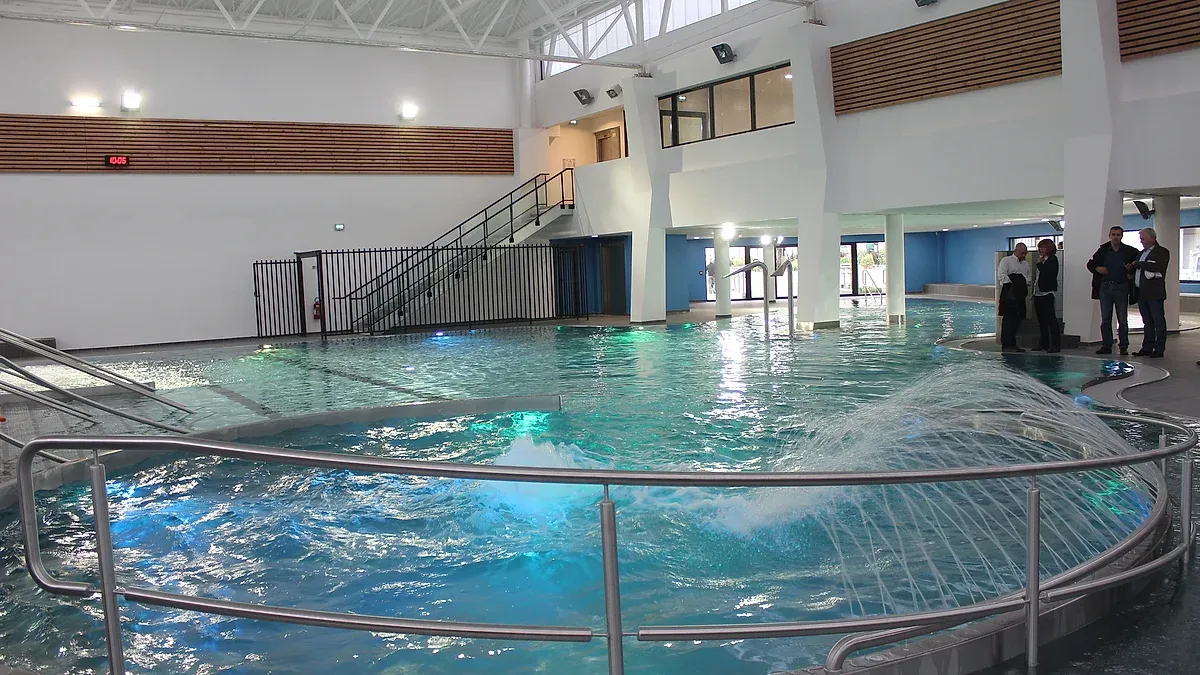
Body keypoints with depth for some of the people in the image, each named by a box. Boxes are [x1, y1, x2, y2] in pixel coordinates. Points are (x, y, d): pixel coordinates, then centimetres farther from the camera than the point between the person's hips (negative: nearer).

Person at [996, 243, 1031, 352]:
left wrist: (1026, 284, 4)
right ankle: (1006, 345, -7)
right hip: (1009, 294, -7)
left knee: (1017, 319, 7)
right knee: (1008, 319, -8)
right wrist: (1013, 284, -12)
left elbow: (1029, 276, 24)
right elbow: (1001, 275, -11)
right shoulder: (1006, 260, -1)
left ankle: (1012, 344, 13)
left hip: (1020, 294, 7)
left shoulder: (1026, 264, 21)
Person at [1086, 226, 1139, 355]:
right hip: (1105, 287, 2)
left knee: (1122, 319, 2)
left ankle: (1123, 346, 8)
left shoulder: (1129, 251, -1)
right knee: (1105, 319, 4)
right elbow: (1090, 264, 13)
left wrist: (1133, 274, -4)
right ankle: (1107, 345, 9)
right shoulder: (1103, 250, 5)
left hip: (1121, 288, -2)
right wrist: (1097, 269, -5)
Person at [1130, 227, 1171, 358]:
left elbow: (1157, 267, -21)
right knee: (1147, 323, 11)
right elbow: (1136, 269, 24)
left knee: (1159, 322, -2)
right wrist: (1131, 268, 1)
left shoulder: (1162, 252, -4)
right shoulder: (1142, 253, 20)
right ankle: (1147, 348, 14)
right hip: (1142, 293, 7)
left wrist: (1137, 264, -13)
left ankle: (1159, 349, 0)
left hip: (1155, 293, -7)